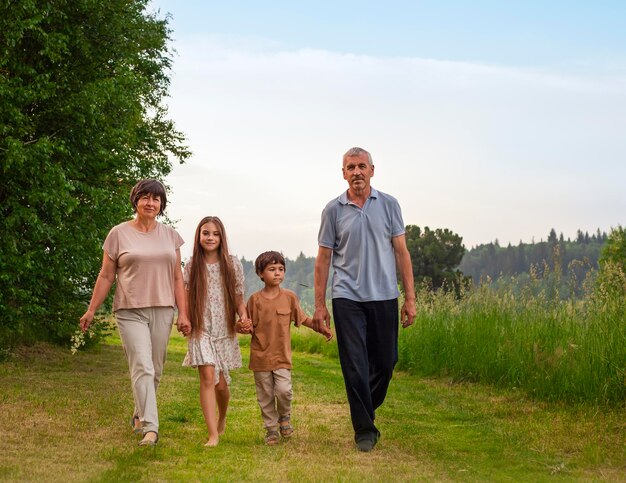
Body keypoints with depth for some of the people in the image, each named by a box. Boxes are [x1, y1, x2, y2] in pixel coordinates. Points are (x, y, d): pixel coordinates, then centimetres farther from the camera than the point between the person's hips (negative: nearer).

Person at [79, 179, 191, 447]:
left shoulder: (170, 235, 10)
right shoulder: (119, 234, 2)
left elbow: (177, 278, 10)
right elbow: (106, 276, 5)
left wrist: (183, 313, 3)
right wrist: (91, 310, 4)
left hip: (162, 310, 4)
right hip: (130, 311, -3)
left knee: (155, 369, 8)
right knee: (142, 367, -14)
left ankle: (139, 416, 28)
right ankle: (150, 428, -18)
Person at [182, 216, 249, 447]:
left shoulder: (232, 265, 2)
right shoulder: (192, 267, 2)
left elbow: (238, 298, 5)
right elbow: (186, 300, 5)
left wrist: (243, 316, -12)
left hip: (225, 331, 1)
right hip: (201, 331, -1)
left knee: (221, 383, 6)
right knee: (207, 378, -14)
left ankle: (222, 419, 38)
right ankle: (213, 435, -15)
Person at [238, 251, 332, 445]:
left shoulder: (289, 297, 2)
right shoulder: (255, 299, -1)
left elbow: (302, 318, 13)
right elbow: (250, 326, 5)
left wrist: (320, 327, 2)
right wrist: (242, 328, -17)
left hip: (282, 355, 0)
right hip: (260, 355, 0)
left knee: (284, 390, -14)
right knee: (265, 396, 6)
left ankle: (284, 416, 15)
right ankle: (271, 429, 20)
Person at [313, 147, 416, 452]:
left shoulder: (388, 205, 5)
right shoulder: (334, 210, 3)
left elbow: (401, 252, 5)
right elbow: (323, 259, 6)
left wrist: (410, 298, -1)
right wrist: (319, 305, 1)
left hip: (384, 298, 1)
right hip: (347, 298, -1)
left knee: (385, 362, 8)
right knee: (355, 367, -3)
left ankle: (366, 410, 33)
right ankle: (364, 429, 7)